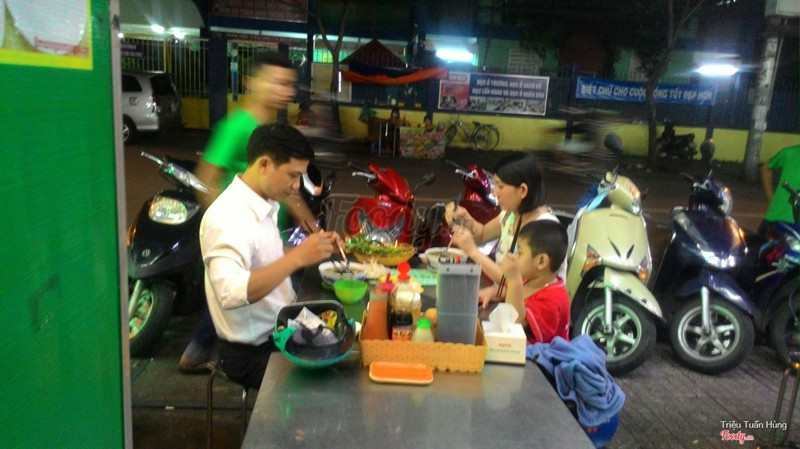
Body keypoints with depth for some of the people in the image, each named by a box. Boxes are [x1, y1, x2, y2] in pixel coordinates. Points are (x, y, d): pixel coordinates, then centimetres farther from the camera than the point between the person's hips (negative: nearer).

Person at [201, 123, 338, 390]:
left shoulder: (265, 204, 4)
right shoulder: (228, 217, -24)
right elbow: (231, 293, -37)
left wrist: (307, 252, -1)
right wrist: (298, 257, -36)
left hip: (281, 332, 9)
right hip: (252, 352, -9)